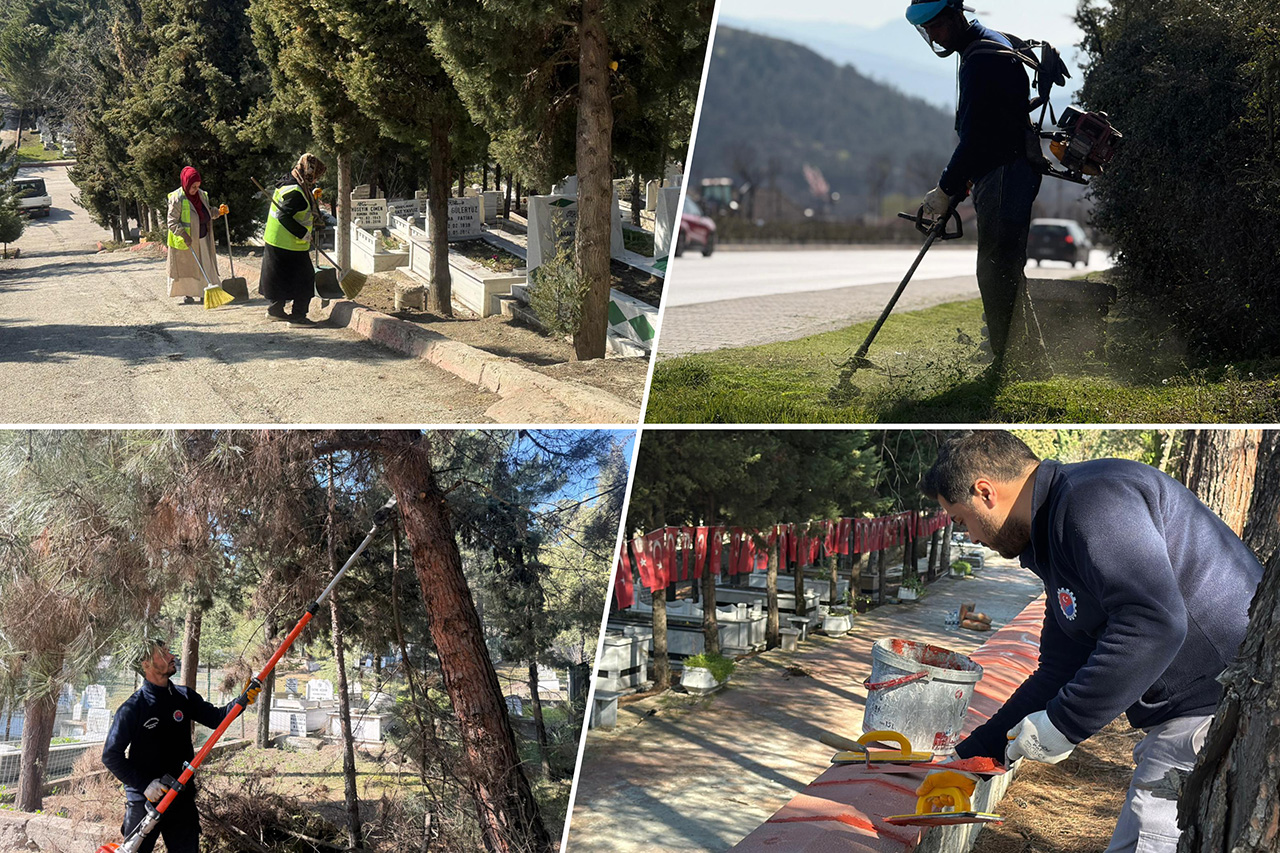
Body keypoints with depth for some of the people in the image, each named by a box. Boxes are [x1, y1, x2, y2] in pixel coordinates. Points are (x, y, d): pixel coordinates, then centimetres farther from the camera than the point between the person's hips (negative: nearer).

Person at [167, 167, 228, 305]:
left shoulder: (202, 195, 7)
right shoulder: (177, 199, -13)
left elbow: (207, 213, 20)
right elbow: (172, 222, -15)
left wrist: (219, 211, 2)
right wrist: (183, 234, -28)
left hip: (202, 239, 6)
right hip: (185, 241, -6)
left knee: (205, 266, 5)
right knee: (186, 267, 3)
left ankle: (202, 293, 11)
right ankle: (186, 294, 14)